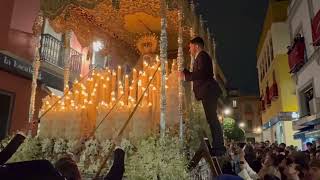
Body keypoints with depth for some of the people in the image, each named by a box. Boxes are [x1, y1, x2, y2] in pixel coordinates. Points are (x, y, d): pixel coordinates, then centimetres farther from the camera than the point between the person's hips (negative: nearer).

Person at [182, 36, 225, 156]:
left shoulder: (202, 56, -4)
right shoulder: (200, 57, 26)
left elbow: (201, 73, -20)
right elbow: (198, 75, 23)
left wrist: (186, 76, -14)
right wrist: (184, 71, 23)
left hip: (208, 91, -10)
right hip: (207, 92, 10)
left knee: (212, 118, -12)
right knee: (212, 119, 7)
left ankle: (218, 147, -11)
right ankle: (218, 147, 9)